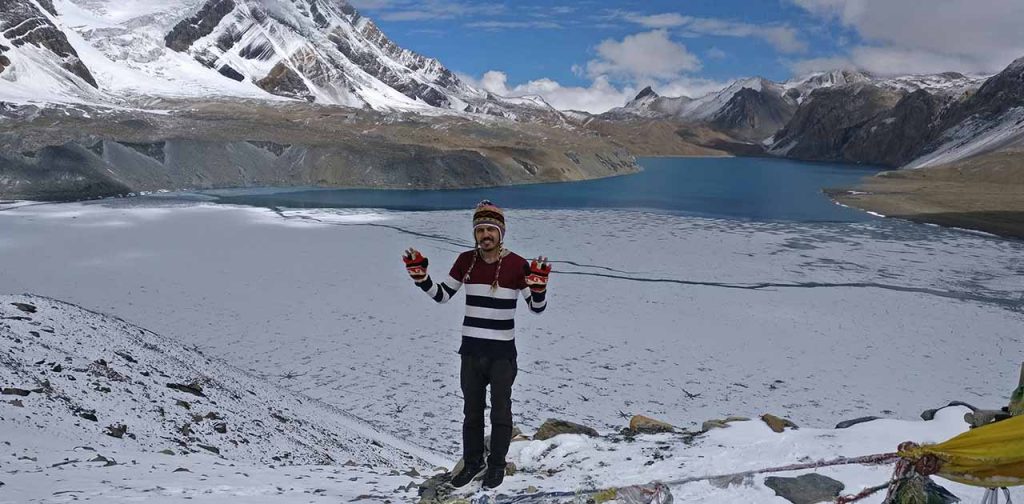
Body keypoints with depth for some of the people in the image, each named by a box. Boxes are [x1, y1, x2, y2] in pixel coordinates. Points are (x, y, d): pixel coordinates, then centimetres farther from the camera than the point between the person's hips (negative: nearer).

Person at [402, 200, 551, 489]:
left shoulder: (517, 264, -12)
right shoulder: (465, 260, -3)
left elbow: (537, 307, -9)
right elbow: (441, 295, 5)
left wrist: (538, 283, -29)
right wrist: (419, 274, -10)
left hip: (502, 352, -3)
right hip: (471, 351, 3)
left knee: (500, 412, 13)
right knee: (472, 412, 17)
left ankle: (497, 464, 33)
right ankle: (472, 463, 36)